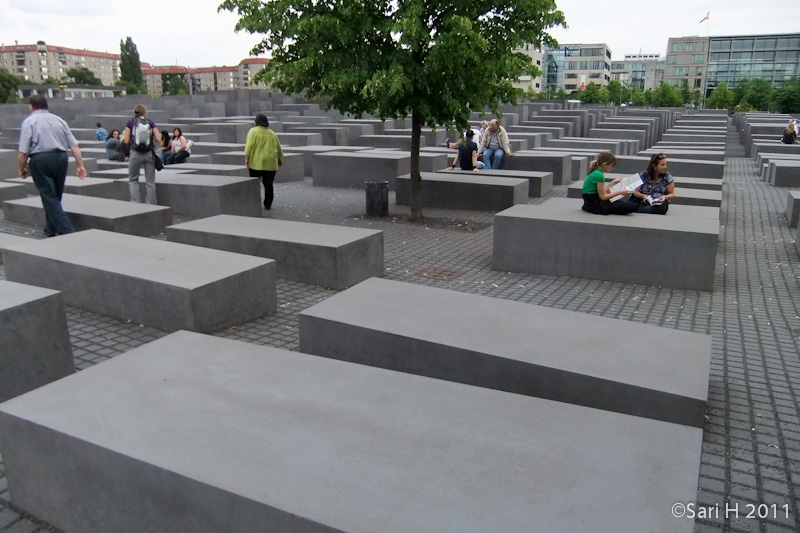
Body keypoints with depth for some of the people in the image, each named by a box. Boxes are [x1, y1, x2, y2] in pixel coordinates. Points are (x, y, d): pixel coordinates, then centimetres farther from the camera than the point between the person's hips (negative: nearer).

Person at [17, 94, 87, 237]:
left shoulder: (29, 121, 0)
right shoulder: (59, 120, 13)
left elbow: (23, 152, -6)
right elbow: (74, 146, 4)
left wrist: (22, 169, 7)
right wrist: (81, 165, 6)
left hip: (40, 160, -4)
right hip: (61, 157, 5)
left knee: (50, 199, -2)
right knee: (55, 197, 19)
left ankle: (67, 232, -13)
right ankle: (51, 229, 32)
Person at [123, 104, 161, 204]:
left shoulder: (130, 122, 3)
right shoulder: (150, 122, 5)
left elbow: (126, 141, -1)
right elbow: (158, 139, -2)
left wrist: (123, 137, 20)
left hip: (135, 154, -1)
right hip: (149, 154, 1)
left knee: (133, 180, 13)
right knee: (150, 182, 5)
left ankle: (135, 203, 0)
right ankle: (151, 206, 6)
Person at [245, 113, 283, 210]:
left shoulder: (253, 131, -2)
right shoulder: (272, 133, 12)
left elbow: (249, 145, -13)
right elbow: (278, 148, 16)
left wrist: (247, 158, -14)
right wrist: (279, 159, 28)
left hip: (256, 162, -3)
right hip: (270, 163, 3)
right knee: (268, 184, 6)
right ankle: (268, 205, 7)